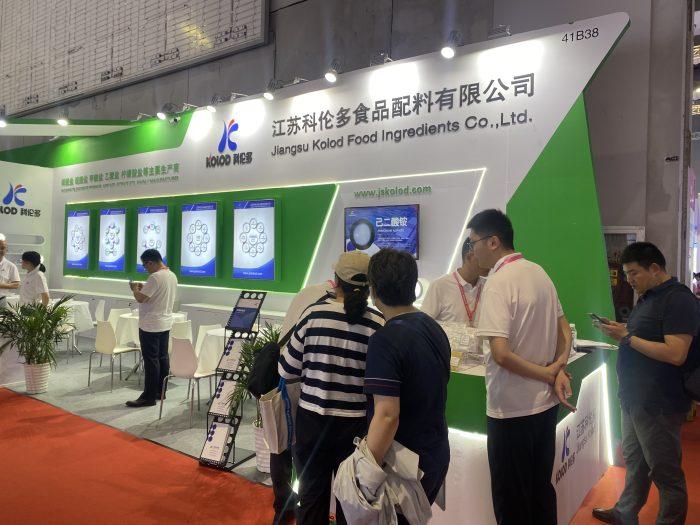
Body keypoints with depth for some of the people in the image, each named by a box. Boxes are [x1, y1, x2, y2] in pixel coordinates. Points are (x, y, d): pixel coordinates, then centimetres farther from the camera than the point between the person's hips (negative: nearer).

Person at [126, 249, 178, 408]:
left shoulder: (155, 277, -20)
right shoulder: (172, 275, 9)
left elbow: (140, 298, -20)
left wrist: (135, 289, -1)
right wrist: (144, 288, 15)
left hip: (150, 326, -9)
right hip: (165, 324, 9)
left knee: (151, 361, -3)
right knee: (162, 357, 14)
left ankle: (149, 397, 3)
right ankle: (160, 391, 23)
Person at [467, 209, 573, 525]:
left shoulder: (498, 282, -20)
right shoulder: (539, 272, 5)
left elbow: (501, 354, -27)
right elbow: (565, 332, 13)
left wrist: (547, 374, -12)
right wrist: (557, 369, -1)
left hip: (511, 408, -8)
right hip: (546, 403, 8)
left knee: (512, 499, 10)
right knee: (541, 488, 22)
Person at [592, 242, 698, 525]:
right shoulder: (647, 297, 12)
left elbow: (675, 354, -25)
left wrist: (627, 337, -21)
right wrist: (620, 330, 2)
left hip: (657, 403, -10)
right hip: (634, 396, 10)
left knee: (664, 471, 6)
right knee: (633, 460, 23)